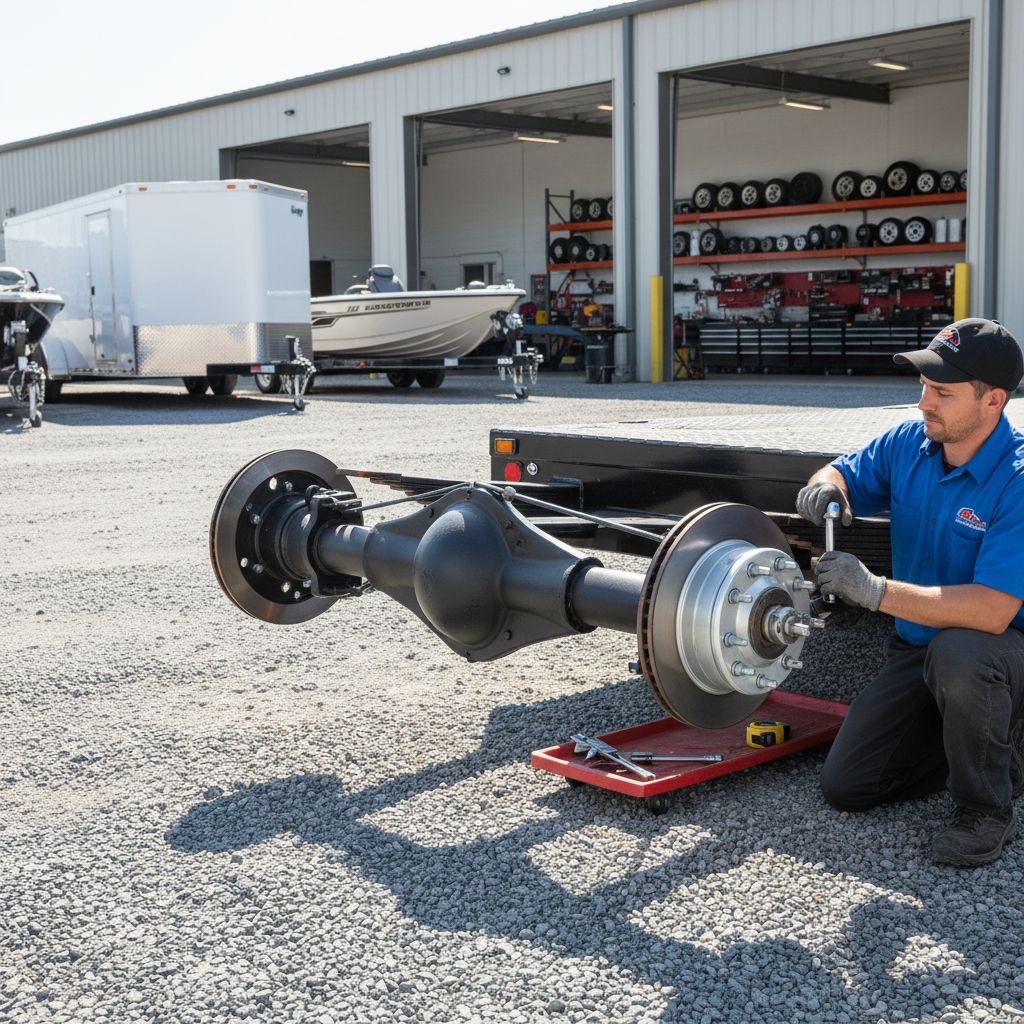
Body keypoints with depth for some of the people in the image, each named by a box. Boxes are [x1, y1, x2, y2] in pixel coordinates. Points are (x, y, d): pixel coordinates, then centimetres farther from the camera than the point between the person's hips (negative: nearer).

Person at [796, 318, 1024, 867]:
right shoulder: (909, 443, -6)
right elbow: (846, 474, 12)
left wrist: (875, 591, -36)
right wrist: (824, 485, -15)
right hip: (918, 650, 7)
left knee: (958, 653, -42)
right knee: (845, 786, 3)